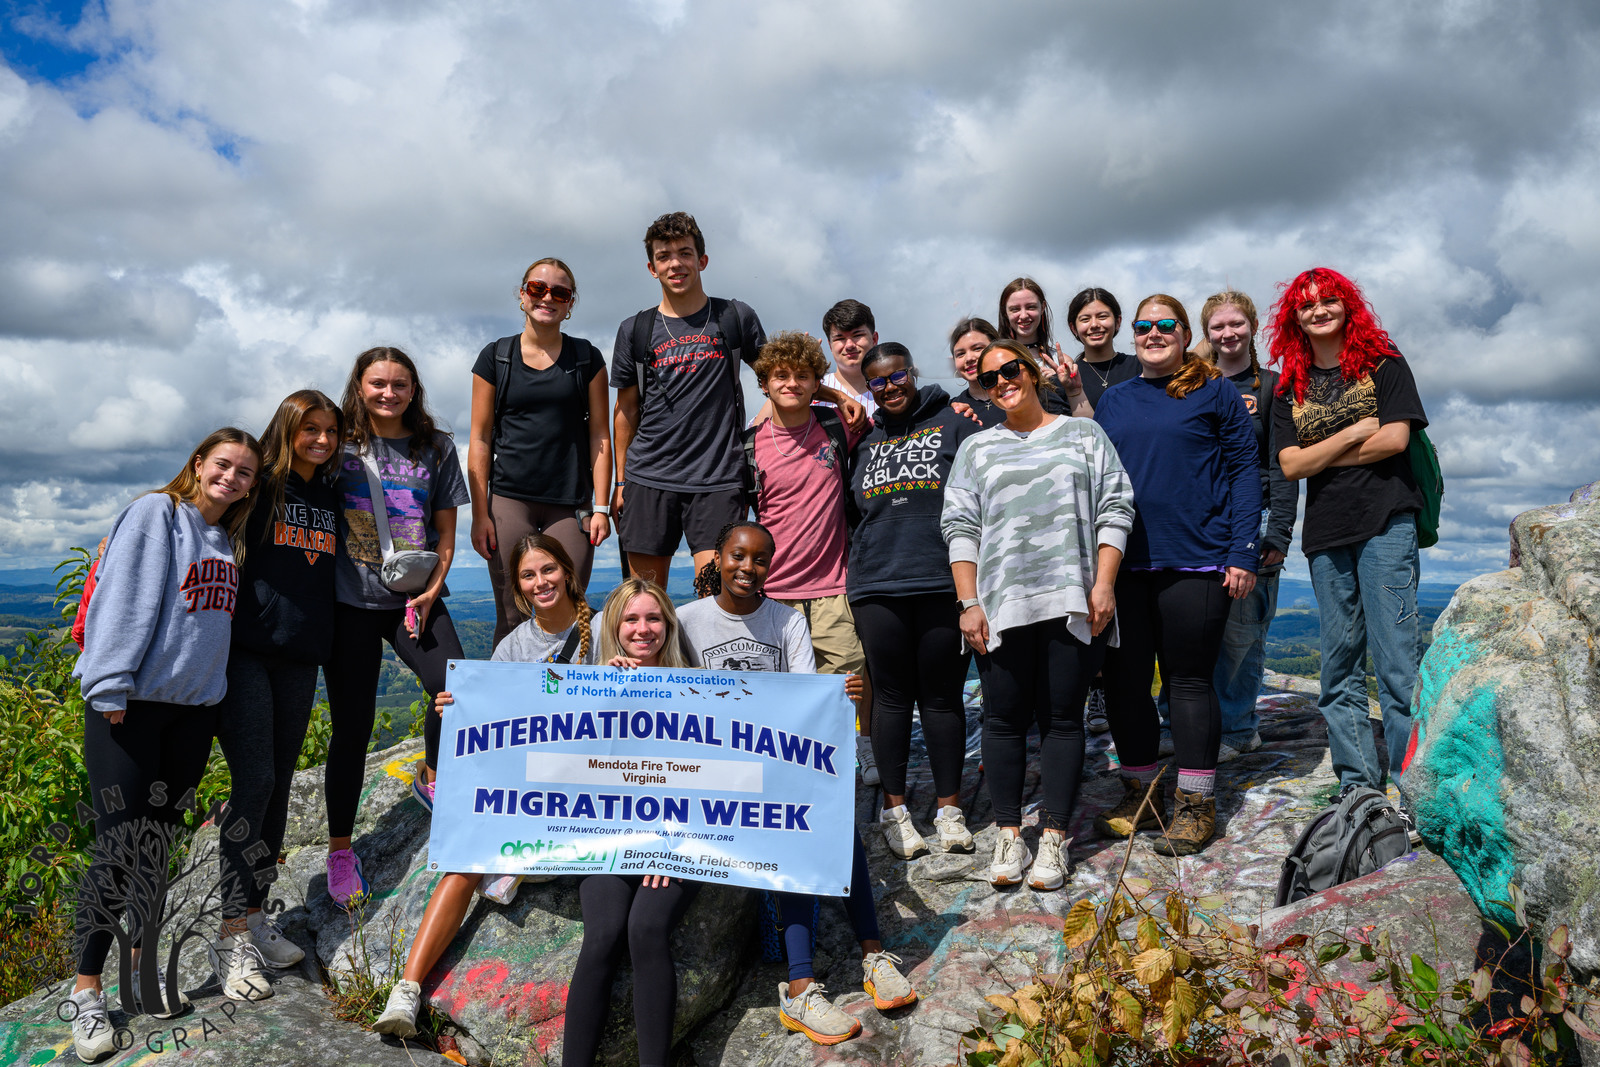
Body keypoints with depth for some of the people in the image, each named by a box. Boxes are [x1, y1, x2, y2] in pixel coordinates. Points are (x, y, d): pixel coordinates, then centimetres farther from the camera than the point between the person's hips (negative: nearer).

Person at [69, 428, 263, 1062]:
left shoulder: (230, 542, 15)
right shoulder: (155, 514, -5)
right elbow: (123, 599, -12)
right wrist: (112, 687, -17)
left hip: (194, 706, 6)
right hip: (129, 703, -6)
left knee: (158, 841, 13)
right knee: (119, 845, -6)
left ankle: (143, 964, 25)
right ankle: (86, 991, 6)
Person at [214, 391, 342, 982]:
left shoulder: (332, 497, 15)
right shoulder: (258, 487, -2)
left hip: (301, 656, 6)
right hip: (247, 650, -6)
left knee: (279, 783, 9)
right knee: (254, 781, -11)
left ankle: (254, 912, 19)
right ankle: (231, 933, -5)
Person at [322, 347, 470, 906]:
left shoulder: (436, 448, 6)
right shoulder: (341, 445, 2)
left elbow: (446, 531, 8)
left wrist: (432, 589, -5)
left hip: (415, 596, 1)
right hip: (351, 601, -1)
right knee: (352, 726, 0)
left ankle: (430, 777, 15)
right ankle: (340, 849, 18)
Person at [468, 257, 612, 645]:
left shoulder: (586, 358, 9)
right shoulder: (495, 357, 7)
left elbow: (599, 435, 7)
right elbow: (480, 439, 6)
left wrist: (602, 507, -1)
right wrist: (480, 513, 0)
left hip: (571, 506, 0)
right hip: (509, 501, 0)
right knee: (512, 619, 0)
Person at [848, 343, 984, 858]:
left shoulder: (954, 424, 6)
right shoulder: (862, 438, 16)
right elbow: (845, 507, 26)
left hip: (943, 584, -2)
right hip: (877, 586, 2)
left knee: (942, 696, 5)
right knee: (891, 695, 7)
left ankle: (949, 809, 17)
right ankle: (894, 809, 18)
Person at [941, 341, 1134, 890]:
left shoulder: (1083, 434, 13)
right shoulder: (976, 448, 15)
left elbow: (1115, 510, 6)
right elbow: (959, 527, 8)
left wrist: (1103, 584, -4)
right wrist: (969, 603, -1)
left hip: (1073, 602, -1)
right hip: (1001, 605, 1)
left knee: (1062, 718, 2)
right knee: (1004, 719, 2)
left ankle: (1054, 836, 11)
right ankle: (1008, 835, 13)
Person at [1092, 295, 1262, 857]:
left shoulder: (1215, 392, 3)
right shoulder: (1114, 400, 15)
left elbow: (1245, 470, -1)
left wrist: (1243, 552, -10)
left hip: (1195, 560, -4)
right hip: (1124, 563, 4)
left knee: (1189, 679, 1)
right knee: (1123, 678, 6)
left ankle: (1196, 803, 12)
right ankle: (1141, 793, 21)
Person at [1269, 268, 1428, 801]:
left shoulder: (1382, 362, 6)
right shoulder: (1291, 386, 14)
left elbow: (1395, 438, -6)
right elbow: (1291, 465, 3)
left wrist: (1321, 457, -3)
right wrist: (1356, 431, -4)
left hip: (1385, 523, -4)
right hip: (1326, 535, 4)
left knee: (1396, 660, -8)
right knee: (1340, 666, 5)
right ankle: (1358, 785, 14)